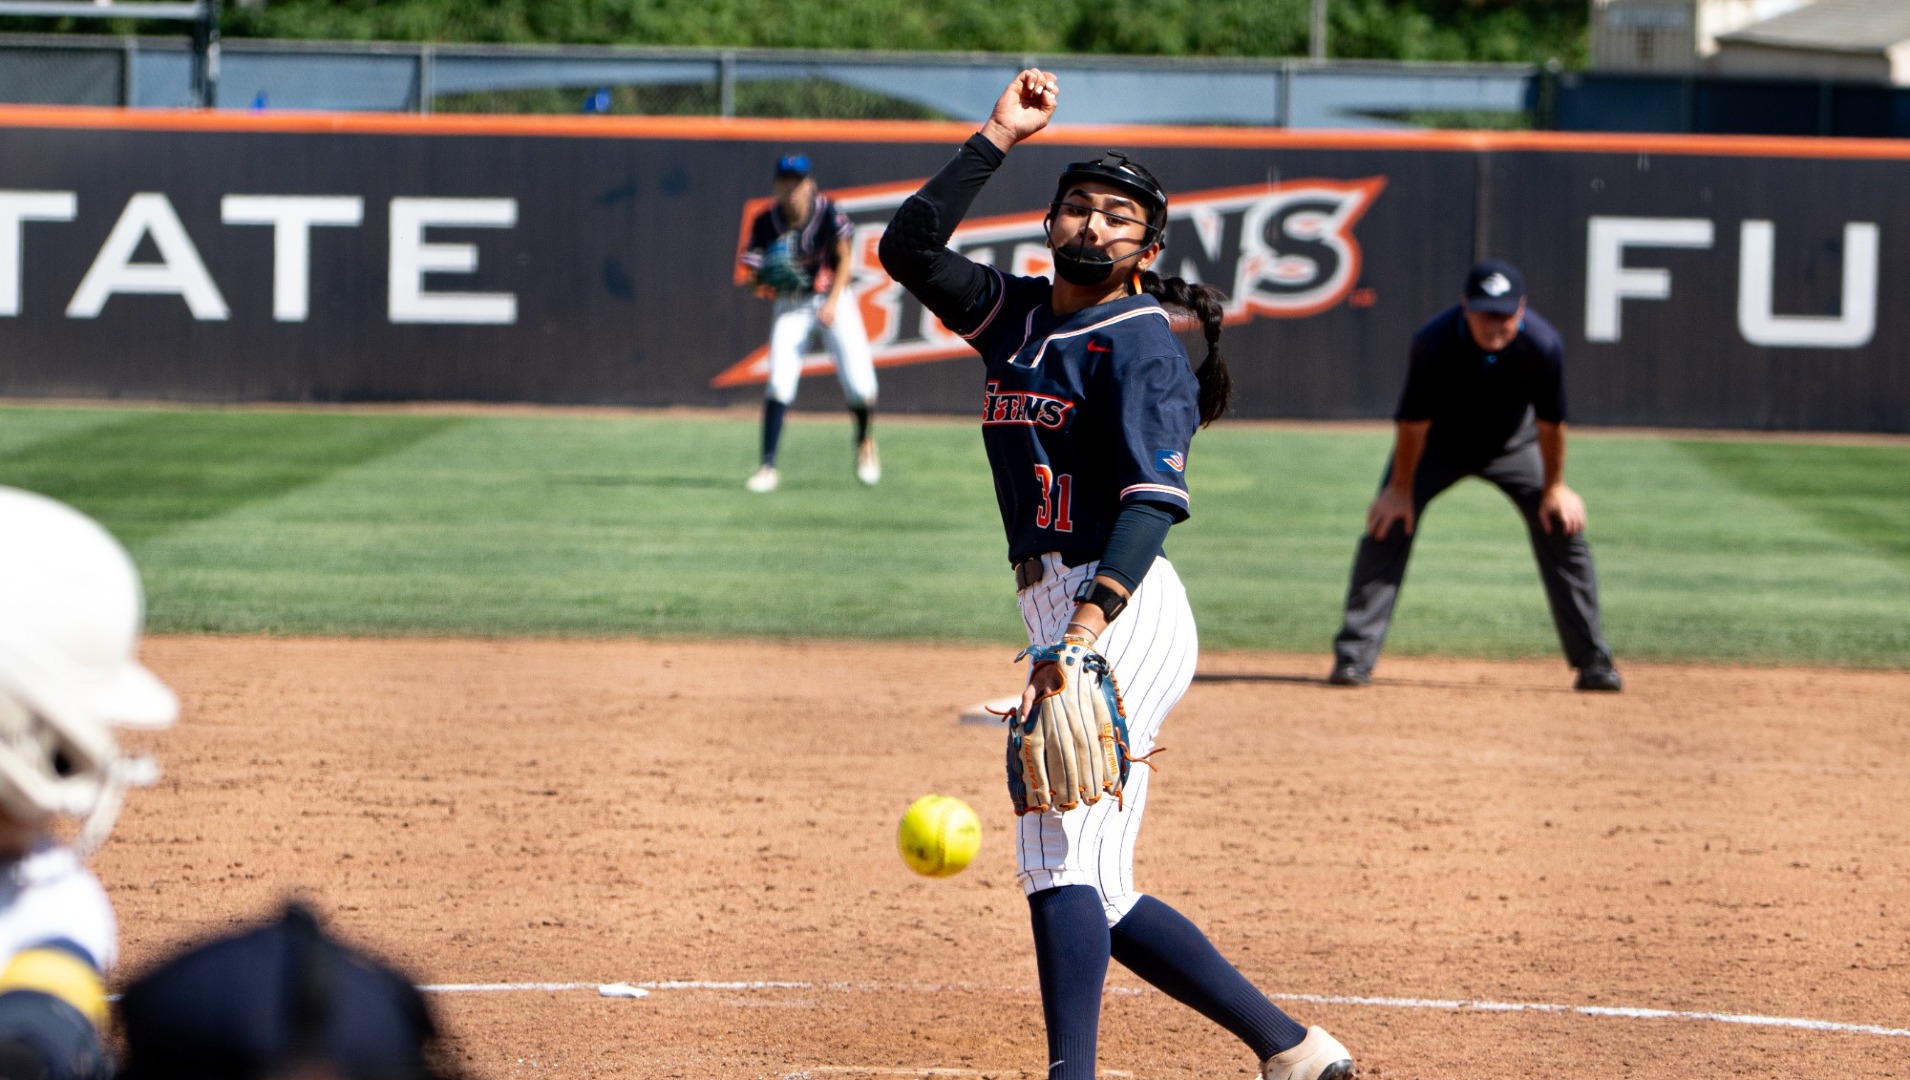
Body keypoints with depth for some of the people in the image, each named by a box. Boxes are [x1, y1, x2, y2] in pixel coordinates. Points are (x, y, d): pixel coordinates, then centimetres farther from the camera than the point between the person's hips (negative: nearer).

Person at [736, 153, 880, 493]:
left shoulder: (828, 213, -17)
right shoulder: (766, 222, -15)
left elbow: (843, 260, -7)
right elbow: (756, 278, -9)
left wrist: (833, 303, -19)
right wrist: (760, 280, -32)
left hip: (833, 298, 0)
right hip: (791, 307, 0)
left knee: (859, 384, -7)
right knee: (780, 382, -16)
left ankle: (864, 440, 25)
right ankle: (768, 467, -12)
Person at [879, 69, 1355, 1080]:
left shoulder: (1141, 343, -7)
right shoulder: (1016, 313, 16)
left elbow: (1153, 497, -19)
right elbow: (908, 247, 11)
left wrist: (1092, 621, -34)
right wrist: (996, 139, 5)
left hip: (1124, 612, -9)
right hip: (1062, 616, 9)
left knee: (1058, 848, -20)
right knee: (1094, 894, 9)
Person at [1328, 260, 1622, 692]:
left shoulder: (1542, 345, -31)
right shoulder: (1434, 342, -35)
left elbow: (1550, 422, -16)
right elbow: (1413, 421, -22)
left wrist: (1554, 487, -7)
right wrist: (1401, 490, -14)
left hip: (1513, 443, 1)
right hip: (1438, 445, -1)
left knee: (1562, 527, -7)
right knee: (1388, 523, -15)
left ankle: (1593, 663, 4)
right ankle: (1353, 657, -11)